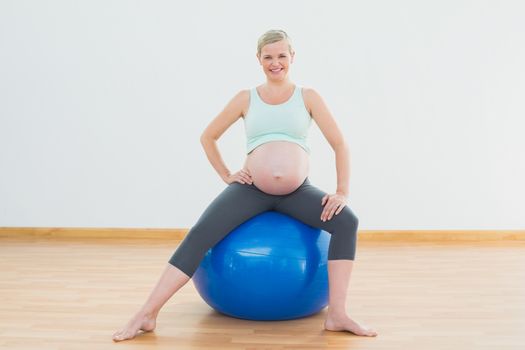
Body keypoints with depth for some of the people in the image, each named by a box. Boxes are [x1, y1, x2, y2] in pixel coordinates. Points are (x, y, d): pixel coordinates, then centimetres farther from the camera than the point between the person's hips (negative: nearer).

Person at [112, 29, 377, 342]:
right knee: (200, 234, -18)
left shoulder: (308, 97, 6)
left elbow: (340, 144, 4)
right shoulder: (246, 98, 8)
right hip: (252, 189, 0)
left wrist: (343, 192, -4)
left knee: (346, 222, -24)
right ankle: (147, 314, -14)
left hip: (298, 192, 0)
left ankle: (338, 316, -19)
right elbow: (208, 137, 17)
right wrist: (226, 175, 8)